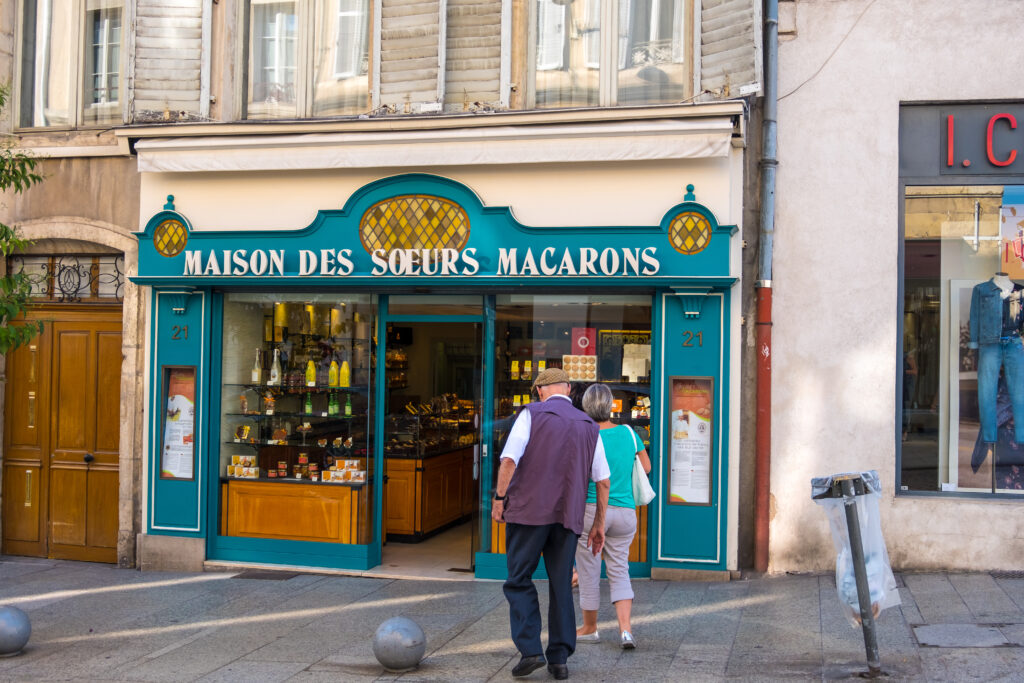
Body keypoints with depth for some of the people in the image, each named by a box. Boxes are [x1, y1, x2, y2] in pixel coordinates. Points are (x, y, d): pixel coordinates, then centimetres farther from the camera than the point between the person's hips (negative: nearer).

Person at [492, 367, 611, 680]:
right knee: (561, 587, 10)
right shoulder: (589, 426, 14)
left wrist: (499, 497, -2)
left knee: (519, 581, 6)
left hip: (528, 512, -3)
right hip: (568, 517, 3)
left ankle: (530, 649, -6)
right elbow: (603, 482, 12)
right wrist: (599, 525, 18)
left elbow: (509, 458, -11)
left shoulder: (531, 414, 1)